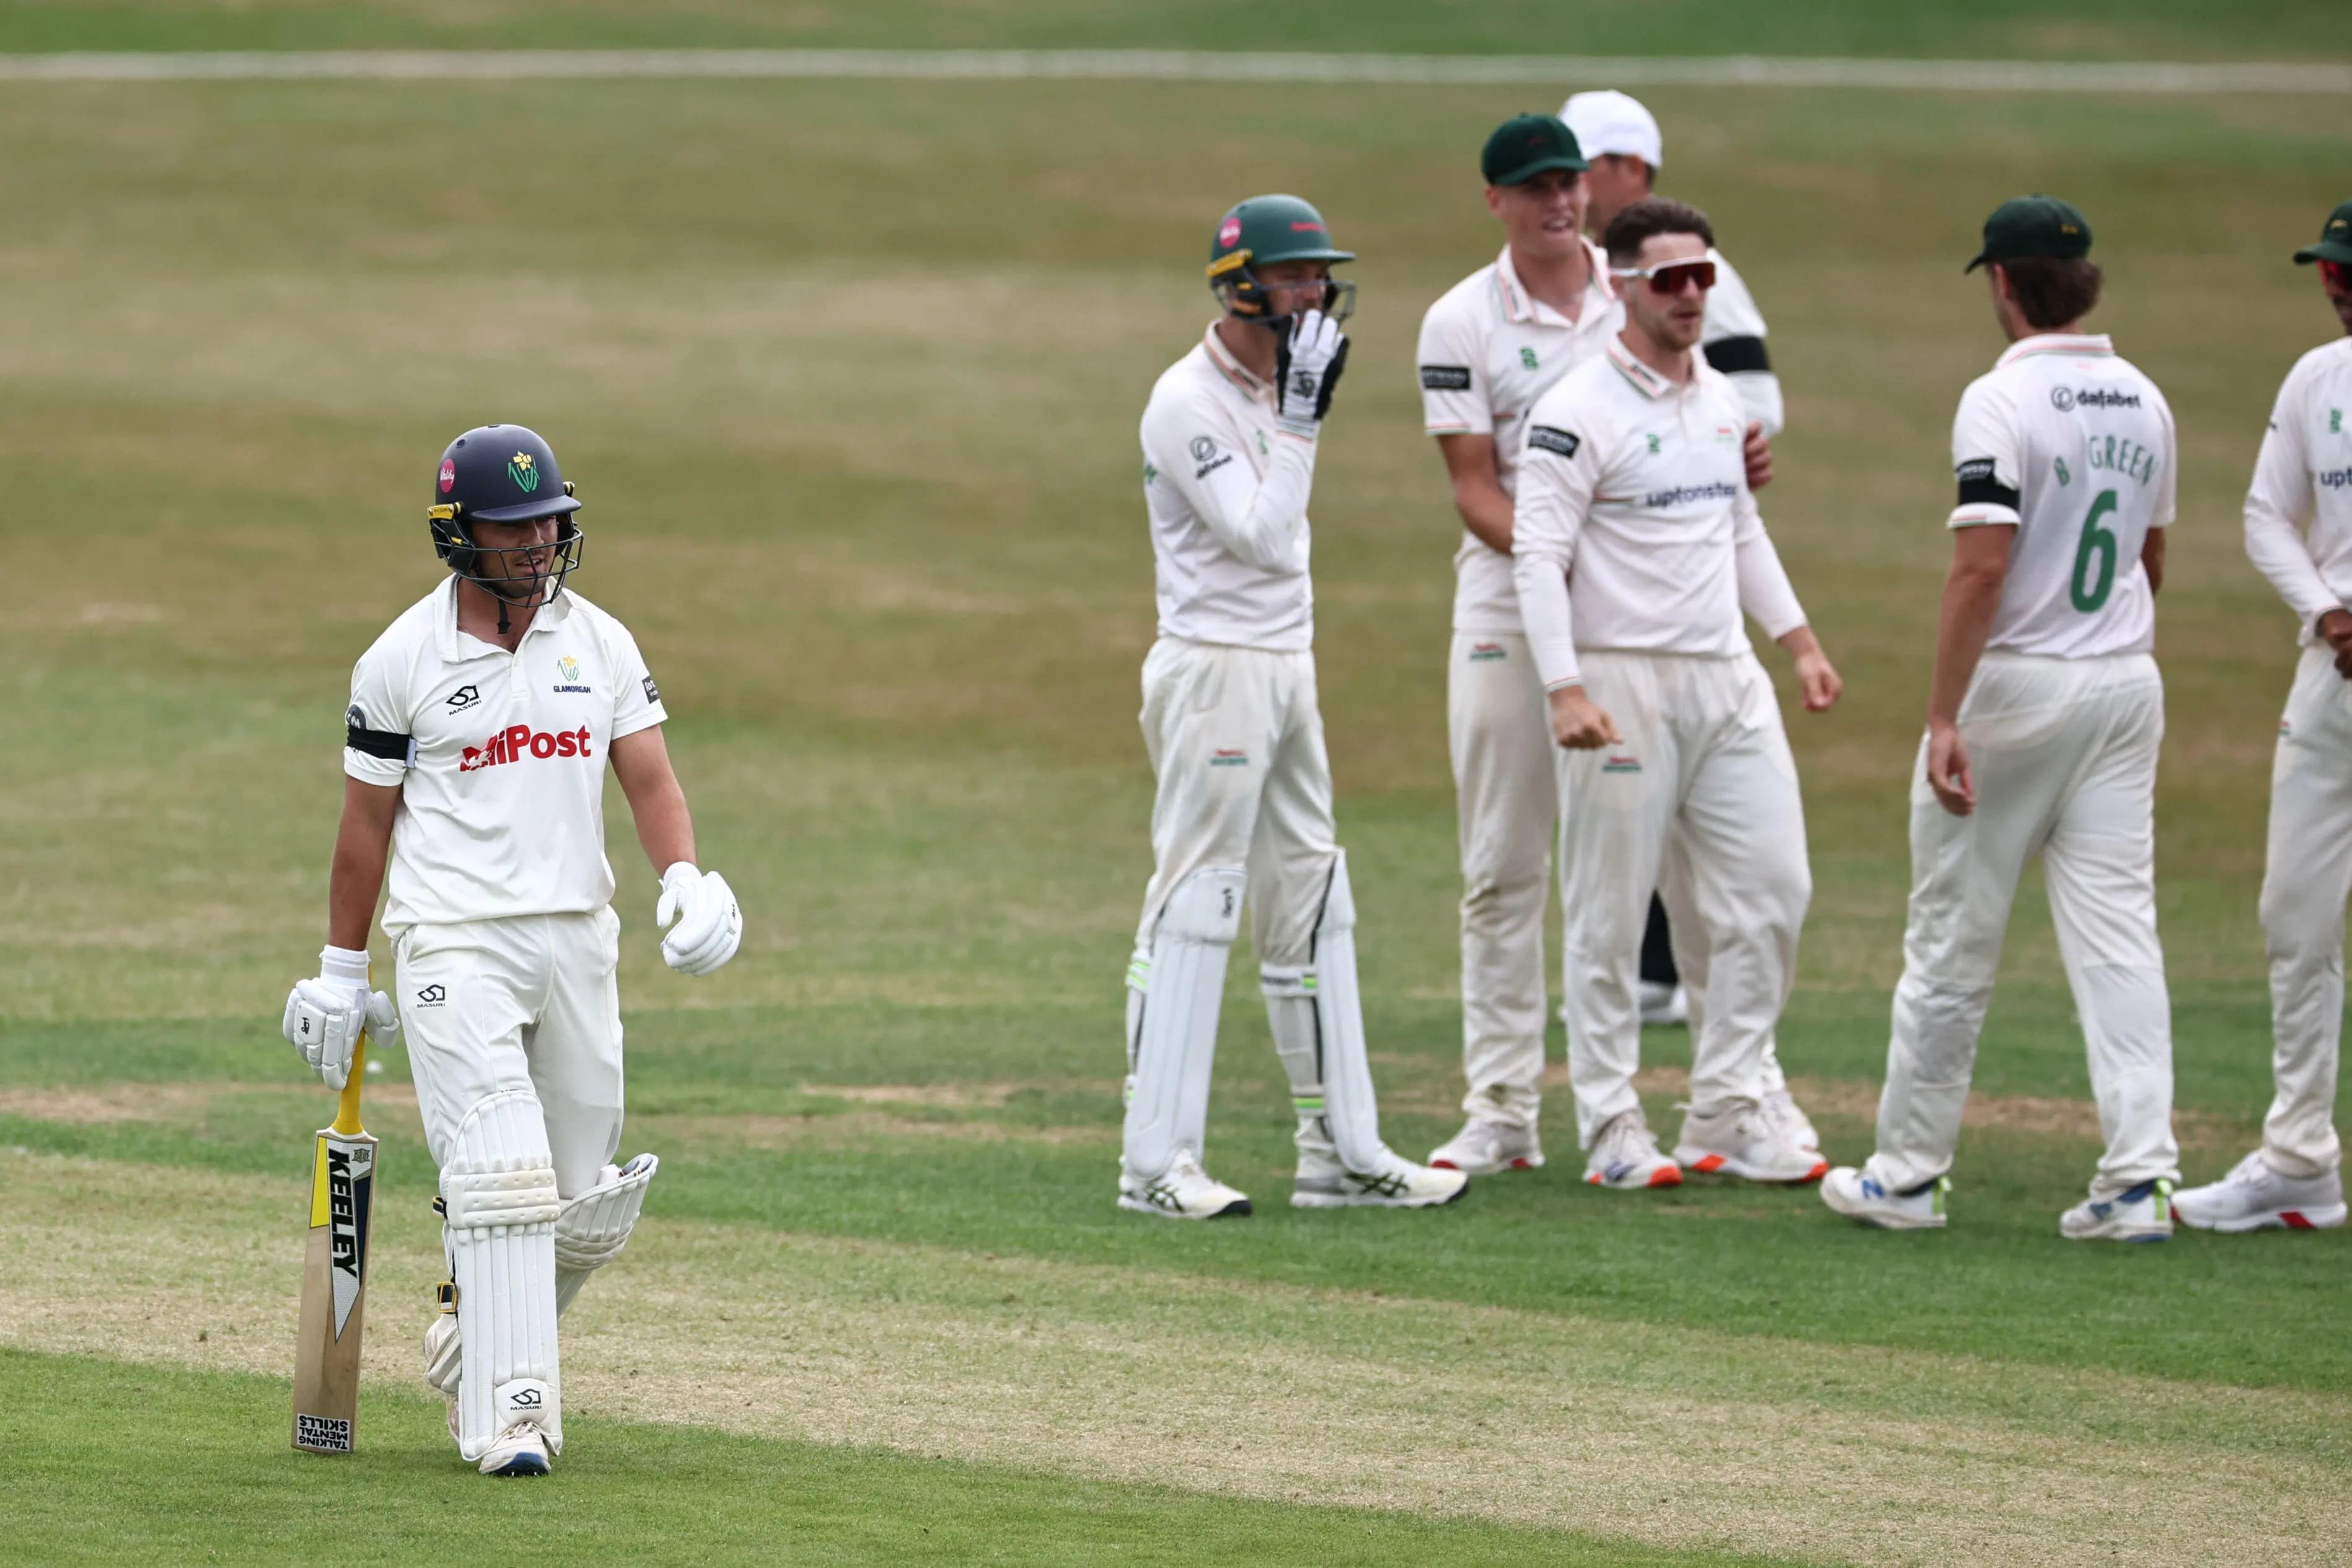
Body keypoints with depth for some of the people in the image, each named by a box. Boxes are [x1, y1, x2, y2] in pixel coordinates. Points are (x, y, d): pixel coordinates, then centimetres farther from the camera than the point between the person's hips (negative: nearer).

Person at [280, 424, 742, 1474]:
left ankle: (474, 1346, 31)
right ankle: (510, 1416, -16)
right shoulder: (402, 661, -2)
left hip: (577, 940, 4)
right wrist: (341, 972, 6)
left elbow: (649, 778, 5)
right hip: (454, 945, -4)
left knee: (585, 1212, 7)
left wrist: (685, 876, -15)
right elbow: (367, 820, 4)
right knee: (501, 1180, -16)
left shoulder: (600, 644, 8)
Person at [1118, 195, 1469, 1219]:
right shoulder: (1187, 402, -15)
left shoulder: (1276, 390, 13)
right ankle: (1156, 1163, -8)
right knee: (1194, 906, -9)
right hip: (1213, 670, -10)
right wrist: (1300, 419, -20)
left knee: (1313, 911, 11)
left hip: (1287, 670, 10)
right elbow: (1263, 538, -22)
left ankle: (1342, 1153, 16)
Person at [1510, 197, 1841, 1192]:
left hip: (1727, 679, 7)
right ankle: (1611, 1129, 5)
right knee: (1610, 914, -2)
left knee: (1772, 888, 3)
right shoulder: (1578, 412, -10)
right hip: (1624, 683, -7)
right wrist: (1566, 691, -23)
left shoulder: (1722, 401, 13)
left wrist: (1799, 641, 19)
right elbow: (1538, 557, -14)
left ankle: (1726, 1118, 10)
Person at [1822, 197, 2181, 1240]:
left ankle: (1908, 1174, 12)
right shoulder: (2143, 402, 7)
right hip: (2127, 684, 6)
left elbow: (1981, 570, -22)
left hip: (2016, 685, -6)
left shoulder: (2003, 400, -15)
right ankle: (2140, 1179, -7)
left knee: (1952, 942, 4)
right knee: (2118, 931, 2)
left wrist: (1943, 718, -22)